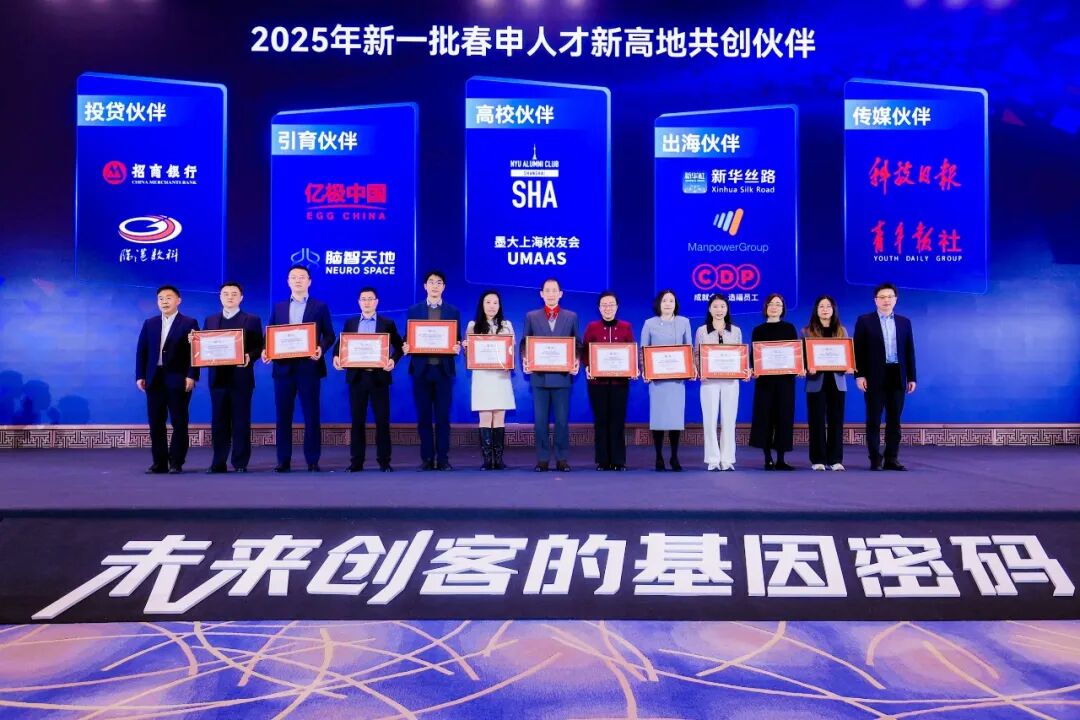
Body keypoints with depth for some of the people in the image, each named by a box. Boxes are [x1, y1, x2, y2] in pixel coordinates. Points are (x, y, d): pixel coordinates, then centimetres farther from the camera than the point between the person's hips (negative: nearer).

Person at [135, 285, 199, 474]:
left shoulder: (189, 323, 2)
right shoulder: (149, 323, 15)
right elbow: (141, 351, 12)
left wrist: (191, 376, -13)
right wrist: (140, 376, 3)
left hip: (178, 380, -4)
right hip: (154, 379, 4)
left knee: (179, 423, -1)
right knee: (156, 423, 4)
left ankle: (176, 462, 6)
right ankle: (159, 462, 10)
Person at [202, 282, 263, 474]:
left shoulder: (252, 320, 3)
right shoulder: (210, 320, 15)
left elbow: (259, 347, -2)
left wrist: (249, 356, -20)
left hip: (241, 377, -3)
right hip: (218, 377, 3)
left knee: (241, 421, 0)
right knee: (219, 421, 5)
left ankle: (240, 463, 5)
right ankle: (218, 463, 9)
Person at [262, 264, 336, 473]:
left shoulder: (320, 307, 6)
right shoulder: (278, 307, 14)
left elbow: (329, 335, 3)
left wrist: (321, 349, -16)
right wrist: (266, 351, -7)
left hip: (309, 367, -2)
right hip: (283, 368, 3)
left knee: (311, 416, 0)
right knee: (283, 416, 4)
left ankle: (312, 461, 6)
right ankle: (283, 460, 10)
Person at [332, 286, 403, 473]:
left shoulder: (387, 323, 5)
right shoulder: (350, 323, 12)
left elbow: (398, 346, 2)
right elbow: (340, 344, 9)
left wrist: (393, 360, -16)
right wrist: (336, 356, -12)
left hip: (379, 376, -2)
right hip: (356, 376, 2)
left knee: (382, 419, 0)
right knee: (357, 420, 4)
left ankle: (384, 461, 7)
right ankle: (356, 461, 8)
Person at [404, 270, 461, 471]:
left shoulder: (453, 312, 9)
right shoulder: (414, 311, 9)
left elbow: (457, 340, 7)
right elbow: (408, 339, 8)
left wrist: (457, 348, -14)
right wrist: (406, 347, -13)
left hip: (444, 369, 0)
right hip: (421, 369, 0)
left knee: (443, 416, 0)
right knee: (424, 416, 3)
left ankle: (443, 459, 4)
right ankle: (427, 458, 9)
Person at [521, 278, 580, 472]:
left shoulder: (571, 317, 9)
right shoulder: (531, 317, 9)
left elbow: (577, 344, 8)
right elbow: (524, 343, 7)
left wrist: (576, 362, -9)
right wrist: (525, 361, -10)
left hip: (562, 375, 0)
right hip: (539, 376, 1)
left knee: (562, 420, 2)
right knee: (540, 420, 2)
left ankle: (562, 459, 9)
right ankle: (542, 459, 9)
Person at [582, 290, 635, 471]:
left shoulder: (626, 327, 8)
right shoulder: (592, 327, 6)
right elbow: (584, 351, 5)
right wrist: (587, 367, -12)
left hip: (620, 380, 0)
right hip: (598, 380, 0)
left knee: (618, 420, 1)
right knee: (601, 420, 2)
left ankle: (618, 461, 7)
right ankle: (602, 460, 8)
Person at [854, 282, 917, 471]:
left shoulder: (904, 322, 12)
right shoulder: (864, 320, 2)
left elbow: (909, 351, 11)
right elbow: (858, 349, -2)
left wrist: (911, 377, 7)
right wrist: (859, 375, -10)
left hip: (897, 376, 3)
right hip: (875, 376, -3)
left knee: (894, 420, 6)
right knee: (874, 420, 0)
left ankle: (892, 459, 11)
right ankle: (875, 459, 4)